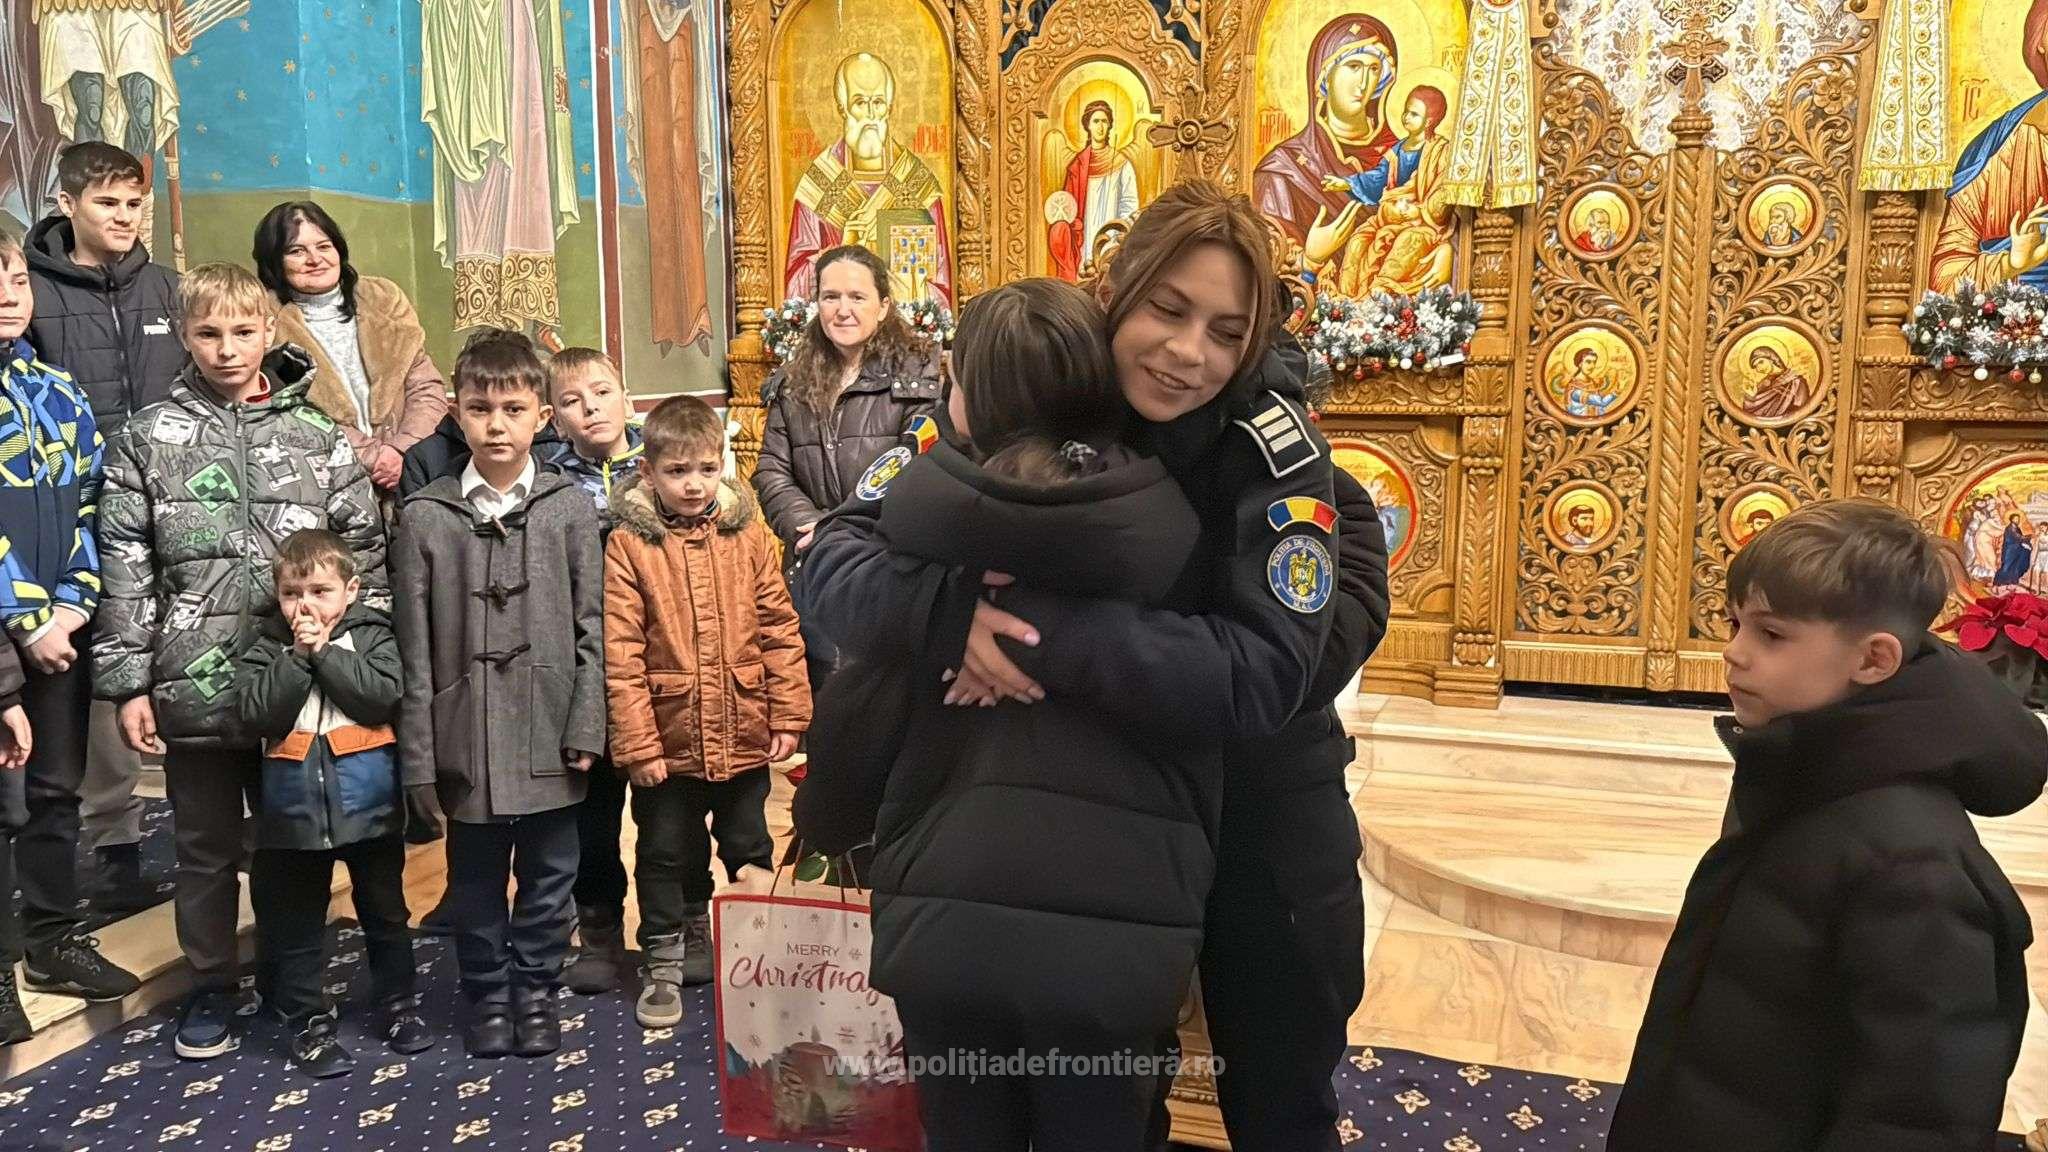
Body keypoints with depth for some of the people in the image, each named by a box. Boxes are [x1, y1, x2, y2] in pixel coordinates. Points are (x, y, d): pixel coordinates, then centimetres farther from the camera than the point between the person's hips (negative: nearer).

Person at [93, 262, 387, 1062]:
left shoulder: (317, 435, 2)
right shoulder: (147, 439, 1)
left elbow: (365, 554, 3)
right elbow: (124, 569, 0)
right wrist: (128, 682, -4)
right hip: (194, 686, 0)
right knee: (206, 848, 13)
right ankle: (212, 989, 31)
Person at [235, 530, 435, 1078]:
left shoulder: (373, 636, -3)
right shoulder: (267, 647, 1)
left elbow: (383, 697, -17)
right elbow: (254, 713, -12)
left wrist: (326, 651, -17)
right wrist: (297, 657, -18)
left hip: (369, 805, -1)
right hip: (295, 810, 1)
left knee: (384, 912, 14)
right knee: (297, 924, 11)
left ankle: (398, 1003, 29)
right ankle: (306, 1019, 24)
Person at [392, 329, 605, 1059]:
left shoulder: (571, 508, -1)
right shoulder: (424, 517, -2)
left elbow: (591, 628, 0)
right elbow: (414, 648, -1)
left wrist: (585, 728, -6)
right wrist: (419, 758, -3)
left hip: (550, 734, 0)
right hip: (467, 736, 0)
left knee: (549, 877, 12)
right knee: (476, 881, 14)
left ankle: (535, 989, 31)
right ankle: (487, 994, 32)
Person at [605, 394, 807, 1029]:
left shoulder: (748, 534, -1)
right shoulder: (628, 545, -9)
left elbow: (780, 630, 0)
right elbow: (620, 654, -11)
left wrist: (789, 715, -3)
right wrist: (636, 743, -13)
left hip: (744, 735, 2)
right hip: (667, 738, -2)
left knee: (750, 851, 18)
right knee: (667, 855, 14)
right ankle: (666, 963, 31)